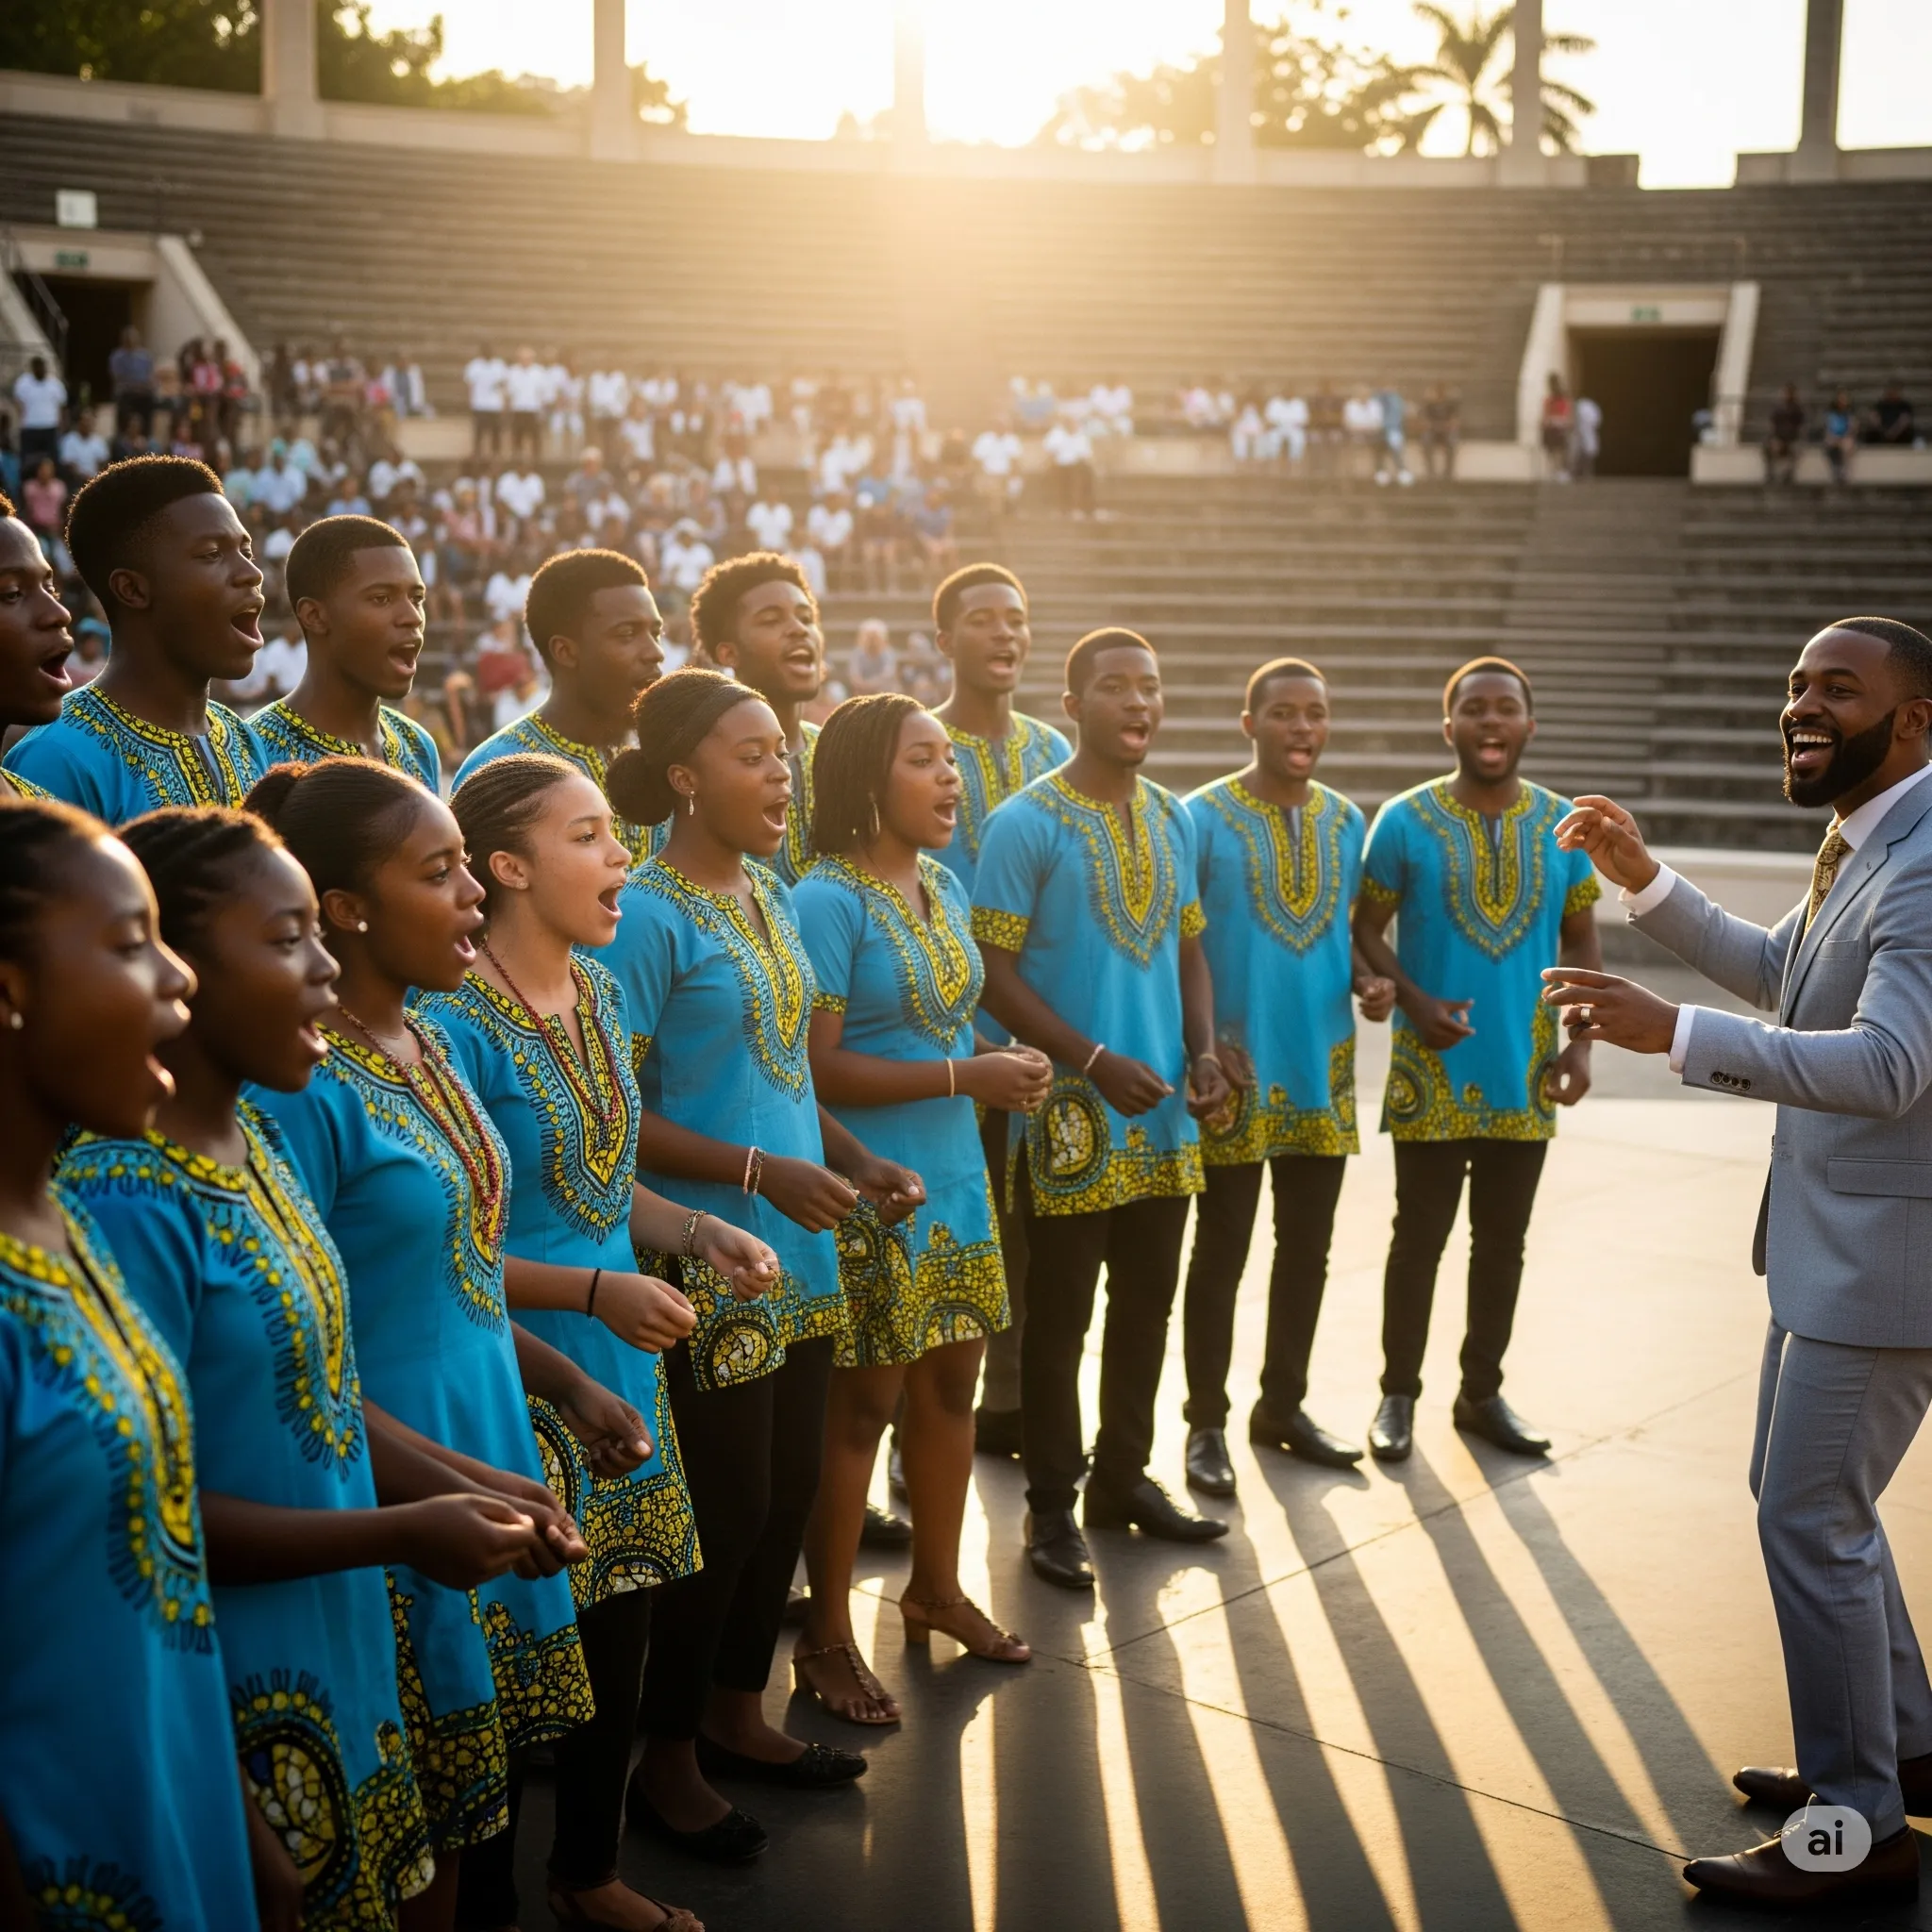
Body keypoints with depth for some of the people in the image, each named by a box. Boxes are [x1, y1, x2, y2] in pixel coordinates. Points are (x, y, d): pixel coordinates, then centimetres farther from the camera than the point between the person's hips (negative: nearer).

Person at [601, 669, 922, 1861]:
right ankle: (666, 1762, 21)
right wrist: (763, 1172, -20)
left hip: (800, 1256, 8)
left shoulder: (771, 897, 9)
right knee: (727, 1511, 2)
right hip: (710, 1262, -8)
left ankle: (736, 1716, 35)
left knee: (791, 1492, 16)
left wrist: (856, 1163, 4)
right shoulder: (649, 914, -15)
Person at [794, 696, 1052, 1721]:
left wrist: (1003, 1058, -1)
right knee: (861, 1402, 1)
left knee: (950, 1385, 16)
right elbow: (817, 1067, -20)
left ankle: (936, 1586, 35)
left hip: (955, 1182, 8)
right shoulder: (830, 900, -16)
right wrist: (965, 1077, -20)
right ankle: (828, 1632, 17)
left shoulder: (945, 888, 10)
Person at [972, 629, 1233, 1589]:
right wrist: (1094, 1061, -18)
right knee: (1059, 1318, 5)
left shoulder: (1174, 817, 10)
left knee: (1147, 1304, 15)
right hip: (1071, 1116, -6)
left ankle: (1123, 1478, 31)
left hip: (1166, 1119, 6)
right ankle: (1051, 1505, 18)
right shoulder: (1027, 822, -10)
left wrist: (1203, 1052, 1)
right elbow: (993, 971, -12)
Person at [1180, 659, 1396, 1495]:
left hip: (1324, 1070, 5)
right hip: (1234, 1072, -5)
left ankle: (1283, 1405, 29)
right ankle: (1206, 1423, 16)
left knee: (1306, 1250, 14)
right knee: (1220, 1254, 4)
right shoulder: (1204, 816, -9)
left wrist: (1370, 981, -5)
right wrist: (1200, 1045, -16)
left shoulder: (1346, 821, 7)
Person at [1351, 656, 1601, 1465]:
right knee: (1419, 1236, 6)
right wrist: (1413, 1000, -18)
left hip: (1525, 1076, 3)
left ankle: (1482, 1392, 27)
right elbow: (1366, 928, -2)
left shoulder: (1563, 824, 1)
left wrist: (1580, 1041, -2)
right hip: (1431, 1075, -3)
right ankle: (1399, 1393, 20)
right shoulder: (1404, 820, -7)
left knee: (1502, 1241, 13)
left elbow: (1582, 942, 8)